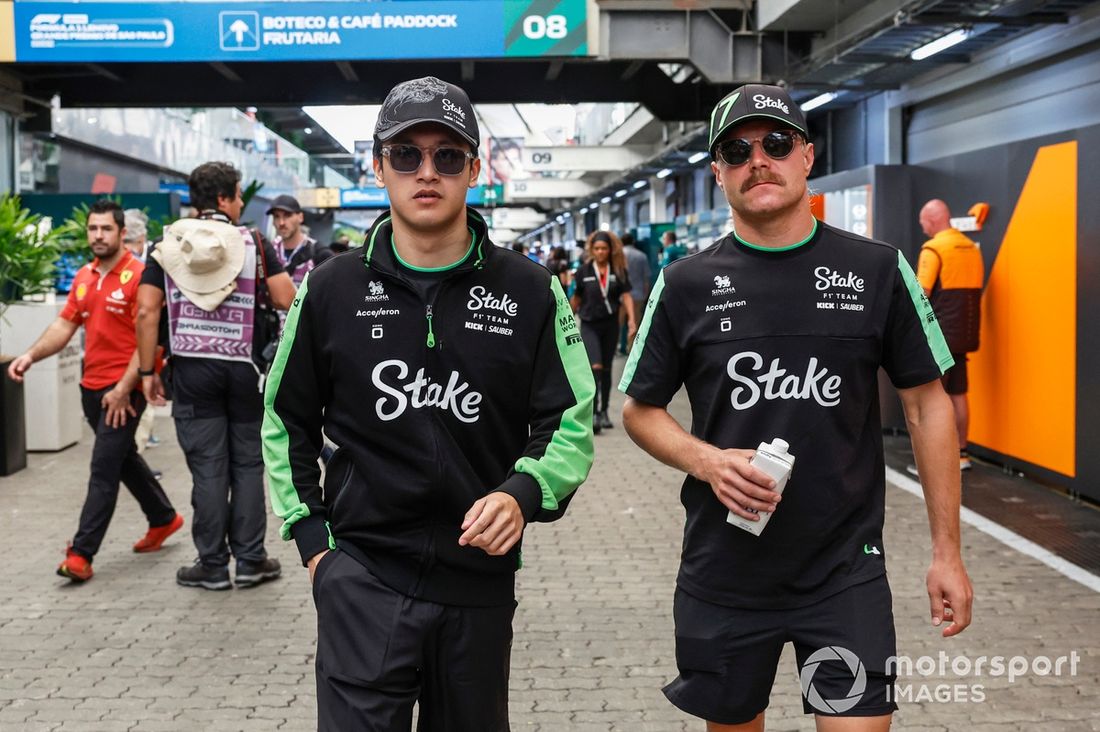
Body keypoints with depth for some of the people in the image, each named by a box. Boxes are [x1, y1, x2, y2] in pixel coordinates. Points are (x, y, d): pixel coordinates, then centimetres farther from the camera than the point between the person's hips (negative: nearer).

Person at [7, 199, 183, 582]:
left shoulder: (138, 275, -13)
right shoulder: (83, 277, 10)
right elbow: (65, 325, 12)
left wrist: (124, 388, -20)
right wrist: (31, 355, -5)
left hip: (124, 390, -8)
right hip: (92, 387, 8)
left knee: (104, 468, -7)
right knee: (123, 457, 20)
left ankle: (81, 553, -5)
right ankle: (163, 518, 37)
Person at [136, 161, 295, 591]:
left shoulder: (167, 245, 3)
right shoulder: (253, 242, -1)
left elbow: (146, 311, -3)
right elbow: (286, 300, -7)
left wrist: (147, 371, 3)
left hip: (192, 370, 1)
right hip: (244, 367, -1)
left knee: (207, 468, 4)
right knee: (248, 464, 9)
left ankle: (212, 566, 10)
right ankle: (250, 561, 13)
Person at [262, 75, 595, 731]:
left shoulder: (531, 291, -3)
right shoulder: (332, 290, 0)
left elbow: (571, 423, -1)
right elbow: (286, 420, 11)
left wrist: (523, 494, -19)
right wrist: (311, 536, 4)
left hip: (481, 579, 1)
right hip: (362, 578, -1)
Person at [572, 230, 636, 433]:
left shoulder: (619, 271, -1)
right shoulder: (584, 270, -2)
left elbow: (626, 295, -2)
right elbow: (576, 298, 7)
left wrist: (632, 320, -13)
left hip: (611, 324, 2)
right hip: (589, 325, -2)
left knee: (606, 369, 11)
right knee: (595, 367, -16)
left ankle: (603, 412, 24)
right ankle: (593, 413, -16)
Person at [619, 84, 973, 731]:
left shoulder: (878, 270, -2)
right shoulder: (686, 284, -1)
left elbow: (928, 405, 2)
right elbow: (640, 410, 6)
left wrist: (948, 550, 1)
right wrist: (706, 461, -14)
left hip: (847, 573, -1)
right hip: (725, 573, 1)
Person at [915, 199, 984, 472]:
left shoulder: (933, 248, -13)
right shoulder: (971, 247, 11)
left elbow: (922, 294, -16)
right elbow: (973, 290, 16)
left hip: (937, 334, -7)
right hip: (963, 333, 7)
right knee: (958, 395, 13)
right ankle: (961, 454, 19)